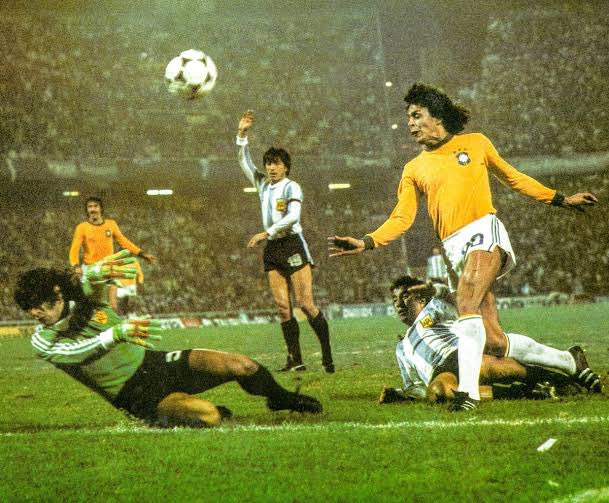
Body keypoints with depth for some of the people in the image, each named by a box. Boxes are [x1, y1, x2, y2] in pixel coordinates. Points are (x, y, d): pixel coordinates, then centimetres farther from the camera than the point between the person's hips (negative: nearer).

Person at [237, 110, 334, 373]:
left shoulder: (291, 187, -4)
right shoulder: (263, 185, 15)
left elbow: (292, 216, -16)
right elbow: (244, 161, 19)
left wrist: (267, 233, -16)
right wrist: (242, 134, 9)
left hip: (293, 245, -7)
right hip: (272, 249, 7)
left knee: (305, 303, -12)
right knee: (282, 305, -1)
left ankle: (328, 355, -8)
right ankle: (295, 360, -2)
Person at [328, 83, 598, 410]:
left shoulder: (475, 144, 13)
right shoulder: (414, 170, 18)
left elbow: (513, 178, 24)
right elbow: (401, 218, 9)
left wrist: (561, 200, 25)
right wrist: (366, 243, -6)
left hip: (484, 232, -3)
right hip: (454, 249, 3)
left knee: (467, 302, -30)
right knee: (494, 342, -1)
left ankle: (468, 390, -38)